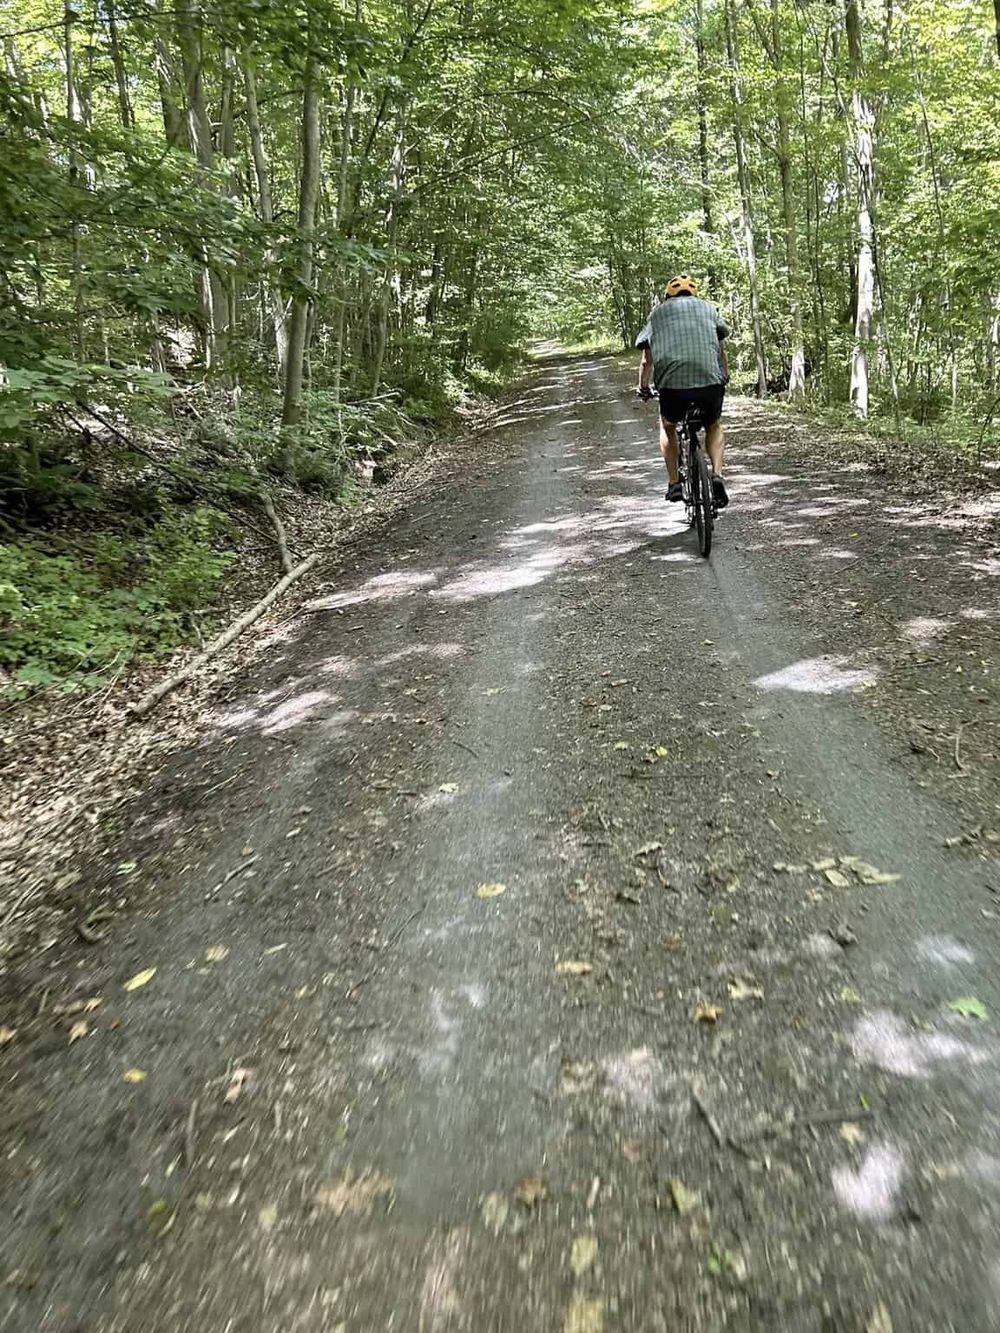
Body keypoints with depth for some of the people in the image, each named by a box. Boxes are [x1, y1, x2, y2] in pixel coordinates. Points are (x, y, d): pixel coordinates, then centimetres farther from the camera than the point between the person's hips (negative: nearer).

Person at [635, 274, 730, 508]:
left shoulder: (658, 312, 21)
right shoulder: (707, 307, 24)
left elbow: (647, 361, 22)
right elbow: (721, 350, 31)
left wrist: (643, 388, 37)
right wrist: (724, 379, 46)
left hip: (672, 385, -1)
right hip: (711, 382, 1)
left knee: (667, 427, 29)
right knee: (713, 427, 28)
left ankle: (674, 483, 19)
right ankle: (717, 476, 6)